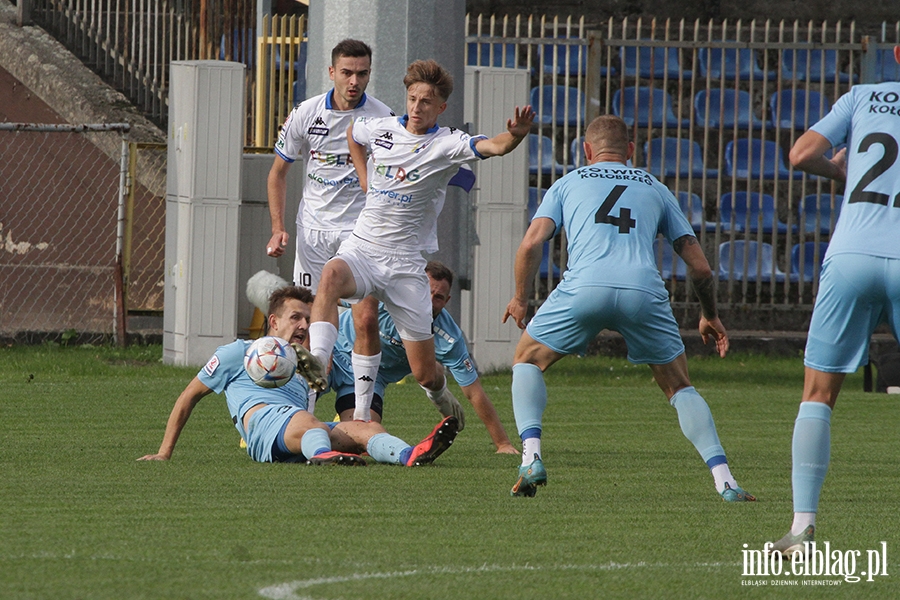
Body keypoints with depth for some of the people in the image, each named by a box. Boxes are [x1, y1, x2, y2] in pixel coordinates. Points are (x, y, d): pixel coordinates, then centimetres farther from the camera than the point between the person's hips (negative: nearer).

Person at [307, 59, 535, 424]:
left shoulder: (448, 144, -9)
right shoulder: (380, 129, 3)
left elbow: (495, 146, -30)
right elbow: (352, 134, 29)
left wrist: (516, 135, -52)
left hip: (407, 263, -2)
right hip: (363, 247, 2)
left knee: (425, 374, 2)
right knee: (332, 276, -37)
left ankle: (443, 401, 39)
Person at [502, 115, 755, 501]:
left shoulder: (568, 184, 25)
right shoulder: (656, 189, 28)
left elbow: (532, 243, 11)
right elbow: (699, 266, 25)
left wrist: (520, 299, 26)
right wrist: (709, 317, 40)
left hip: (584, 288, -1)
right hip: (644, 291, 1)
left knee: (527, 361, 22)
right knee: (678, 386, 19)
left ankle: (531, 459, 1)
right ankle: (724, 481, 4)